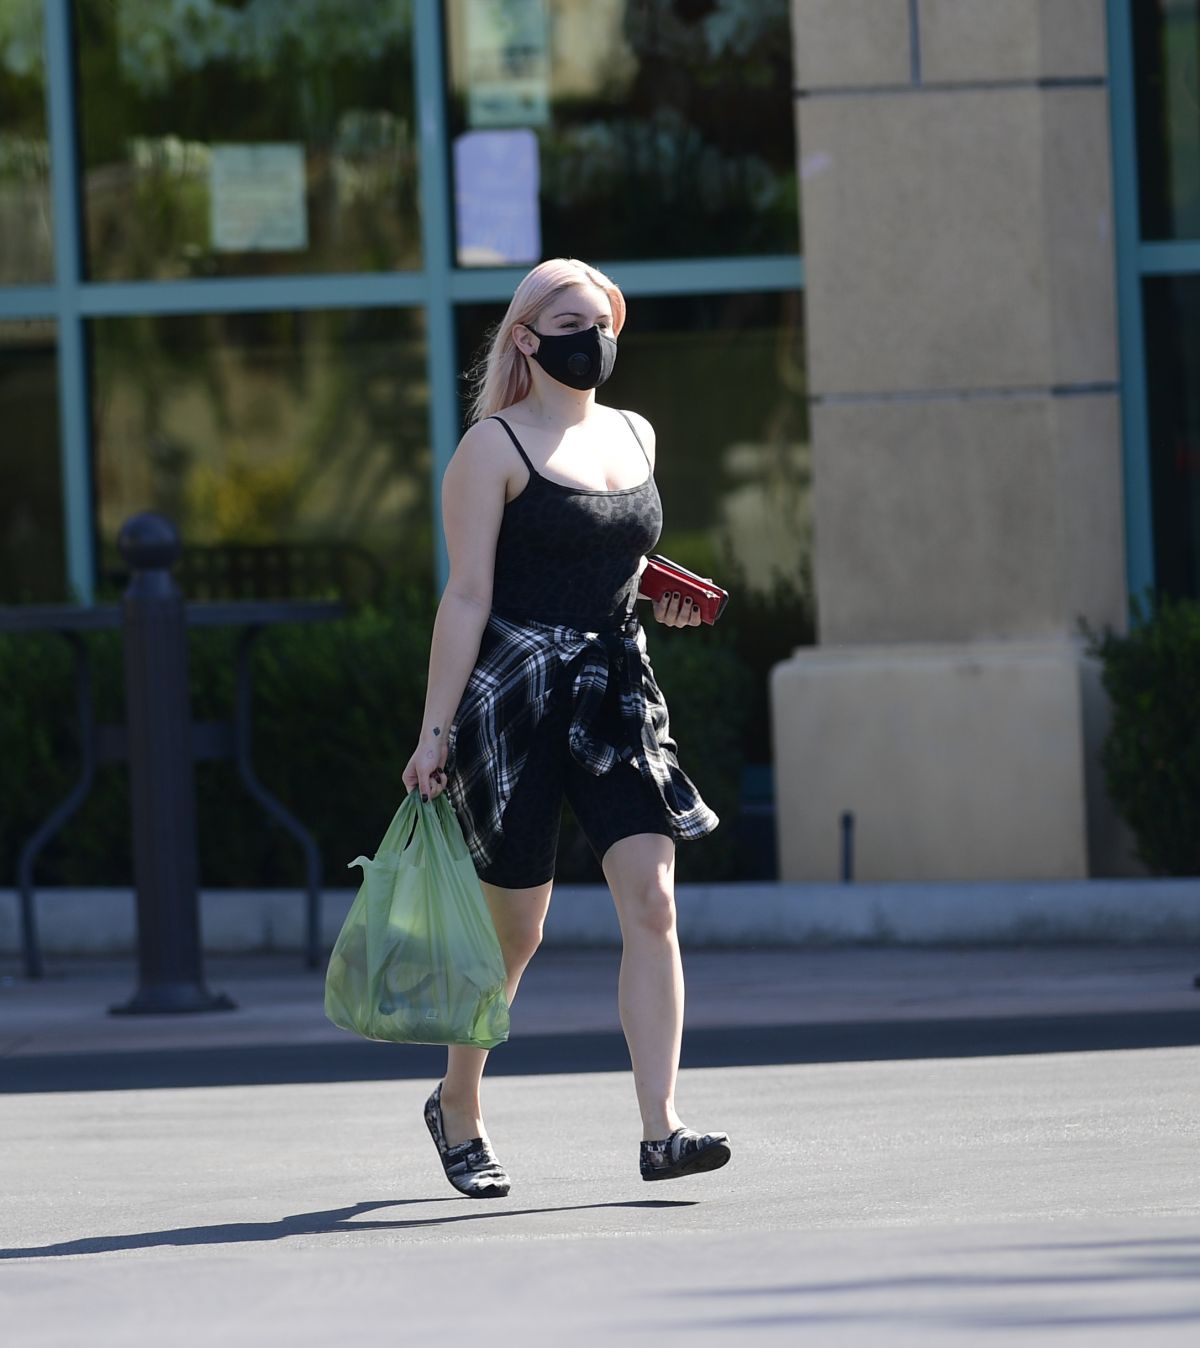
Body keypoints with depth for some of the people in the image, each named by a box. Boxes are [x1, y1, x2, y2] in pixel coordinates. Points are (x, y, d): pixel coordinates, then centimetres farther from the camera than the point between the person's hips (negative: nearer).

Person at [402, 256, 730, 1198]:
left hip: (615, 696, 5)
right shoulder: (494, 448, -5)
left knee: (652, 902, -10)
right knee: (516, 928, 2)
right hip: (514, 696, -5)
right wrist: (435, 731, -13)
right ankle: (458, 1110, 25)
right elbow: (468, 596, -9)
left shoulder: (635, 438, 14)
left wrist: (663, 596, 7)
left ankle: (661, 1129, -13)